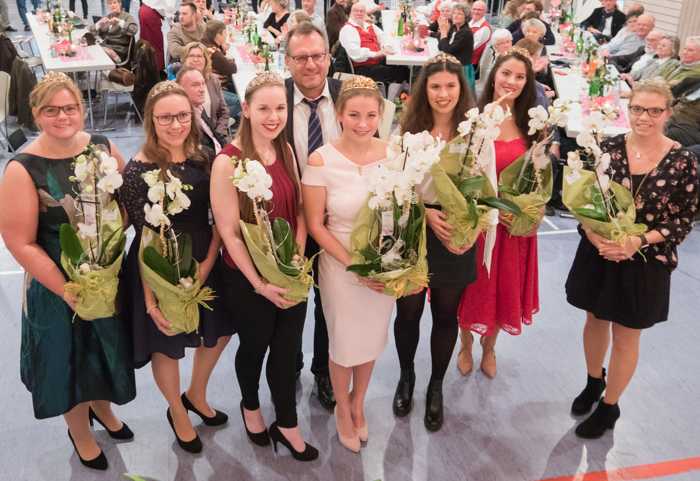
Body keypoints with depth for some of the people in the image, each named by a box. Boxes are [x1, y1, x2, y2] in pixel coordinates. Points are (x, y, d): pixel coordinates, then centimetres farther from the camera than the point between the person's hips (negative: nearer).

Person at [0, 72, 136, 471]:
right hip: (57, 284, -4)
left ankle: (103, 408, 53)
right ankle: (80, 432, 42)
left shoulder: (103, 147, -5)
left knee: (107, 347, 22)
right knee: (69, 357, 14)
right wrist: (67, 291, -17)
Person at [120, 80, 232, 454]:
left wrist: (208, 263, -14)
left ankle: (196, 395, 48)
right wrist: (150, 298, -19)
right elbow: (144, 237, -18)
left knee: (219, 332, 21)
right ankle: (177, 412, 43)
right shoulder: (139, 170, -18)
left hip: (204, 264, 5)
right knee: (167, 345, 15)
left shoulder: (203, 159, -3)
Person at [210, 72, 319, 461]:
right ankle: (251, 406, 48)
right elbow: (229, 232, -17)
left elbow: (299, 211, 4)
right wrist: (259, 283, -15)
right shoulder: (228, 162, -18)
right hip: (248, 279, -4)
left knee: (287, 350, 15)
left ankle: (287, 424, 36)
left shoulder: (286, 150, 0)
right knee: (254, 347, 18)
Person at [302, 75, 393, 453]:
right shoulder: (321, 161, -18)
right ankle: (342, 409, 45)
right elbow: (315, 225, -12)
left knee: (372, 338, 21)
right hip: (340, 264, -3)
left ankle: (358, 403, 49)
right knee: (344, 341, 15)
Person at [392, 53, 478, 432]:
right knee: (408, 311, 11)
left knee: (446, 315, 13)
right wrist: (427, 213, -17)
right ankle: (406, 378, 39)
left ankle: (436, 388, 36)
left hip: (458, 236, 0)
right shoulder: (408, 130, -5)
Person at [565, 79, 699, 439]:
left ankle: (609, 406, 33)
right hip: (598, 255, 2)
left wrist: (639, 241, -22)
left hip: (645, 263, -2)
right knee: (595, 321, 21)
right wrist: (594, 236, -21)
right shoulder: (607, 147, -9)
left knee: (625, 338, 12)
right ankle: (593, 382, 48)